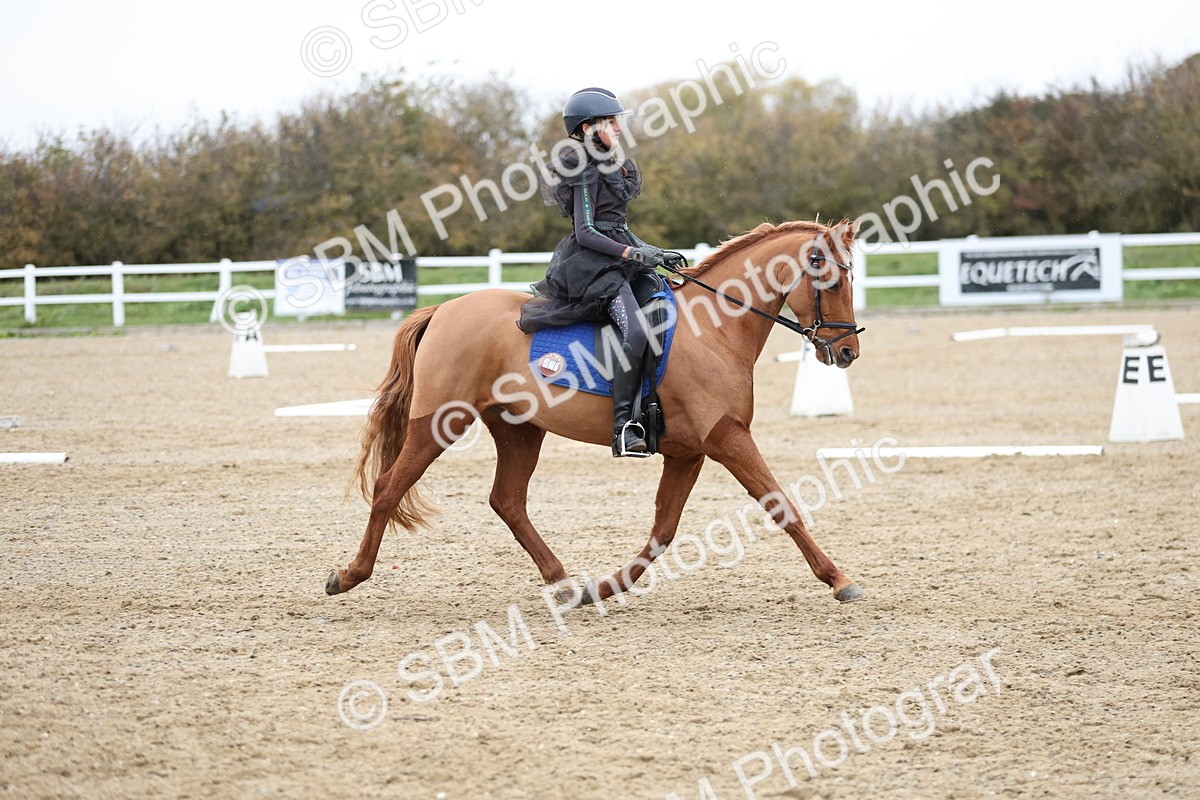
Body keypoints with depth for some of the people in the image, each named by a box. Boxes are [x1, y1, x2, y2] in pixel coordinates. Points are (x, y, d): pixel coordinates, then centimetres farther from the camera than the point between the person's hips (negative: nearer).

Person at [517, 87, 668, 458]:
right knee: (635, 331, -29)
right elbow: (585, 233, -16)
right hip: (593, 266, -11)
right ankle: (623, 426, -32)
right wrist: (631, 253, -20)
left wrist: (654, 252, 17)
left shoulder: (608, 168, 20)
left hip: (613, 263, 11)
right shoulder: (587, 172, -10)